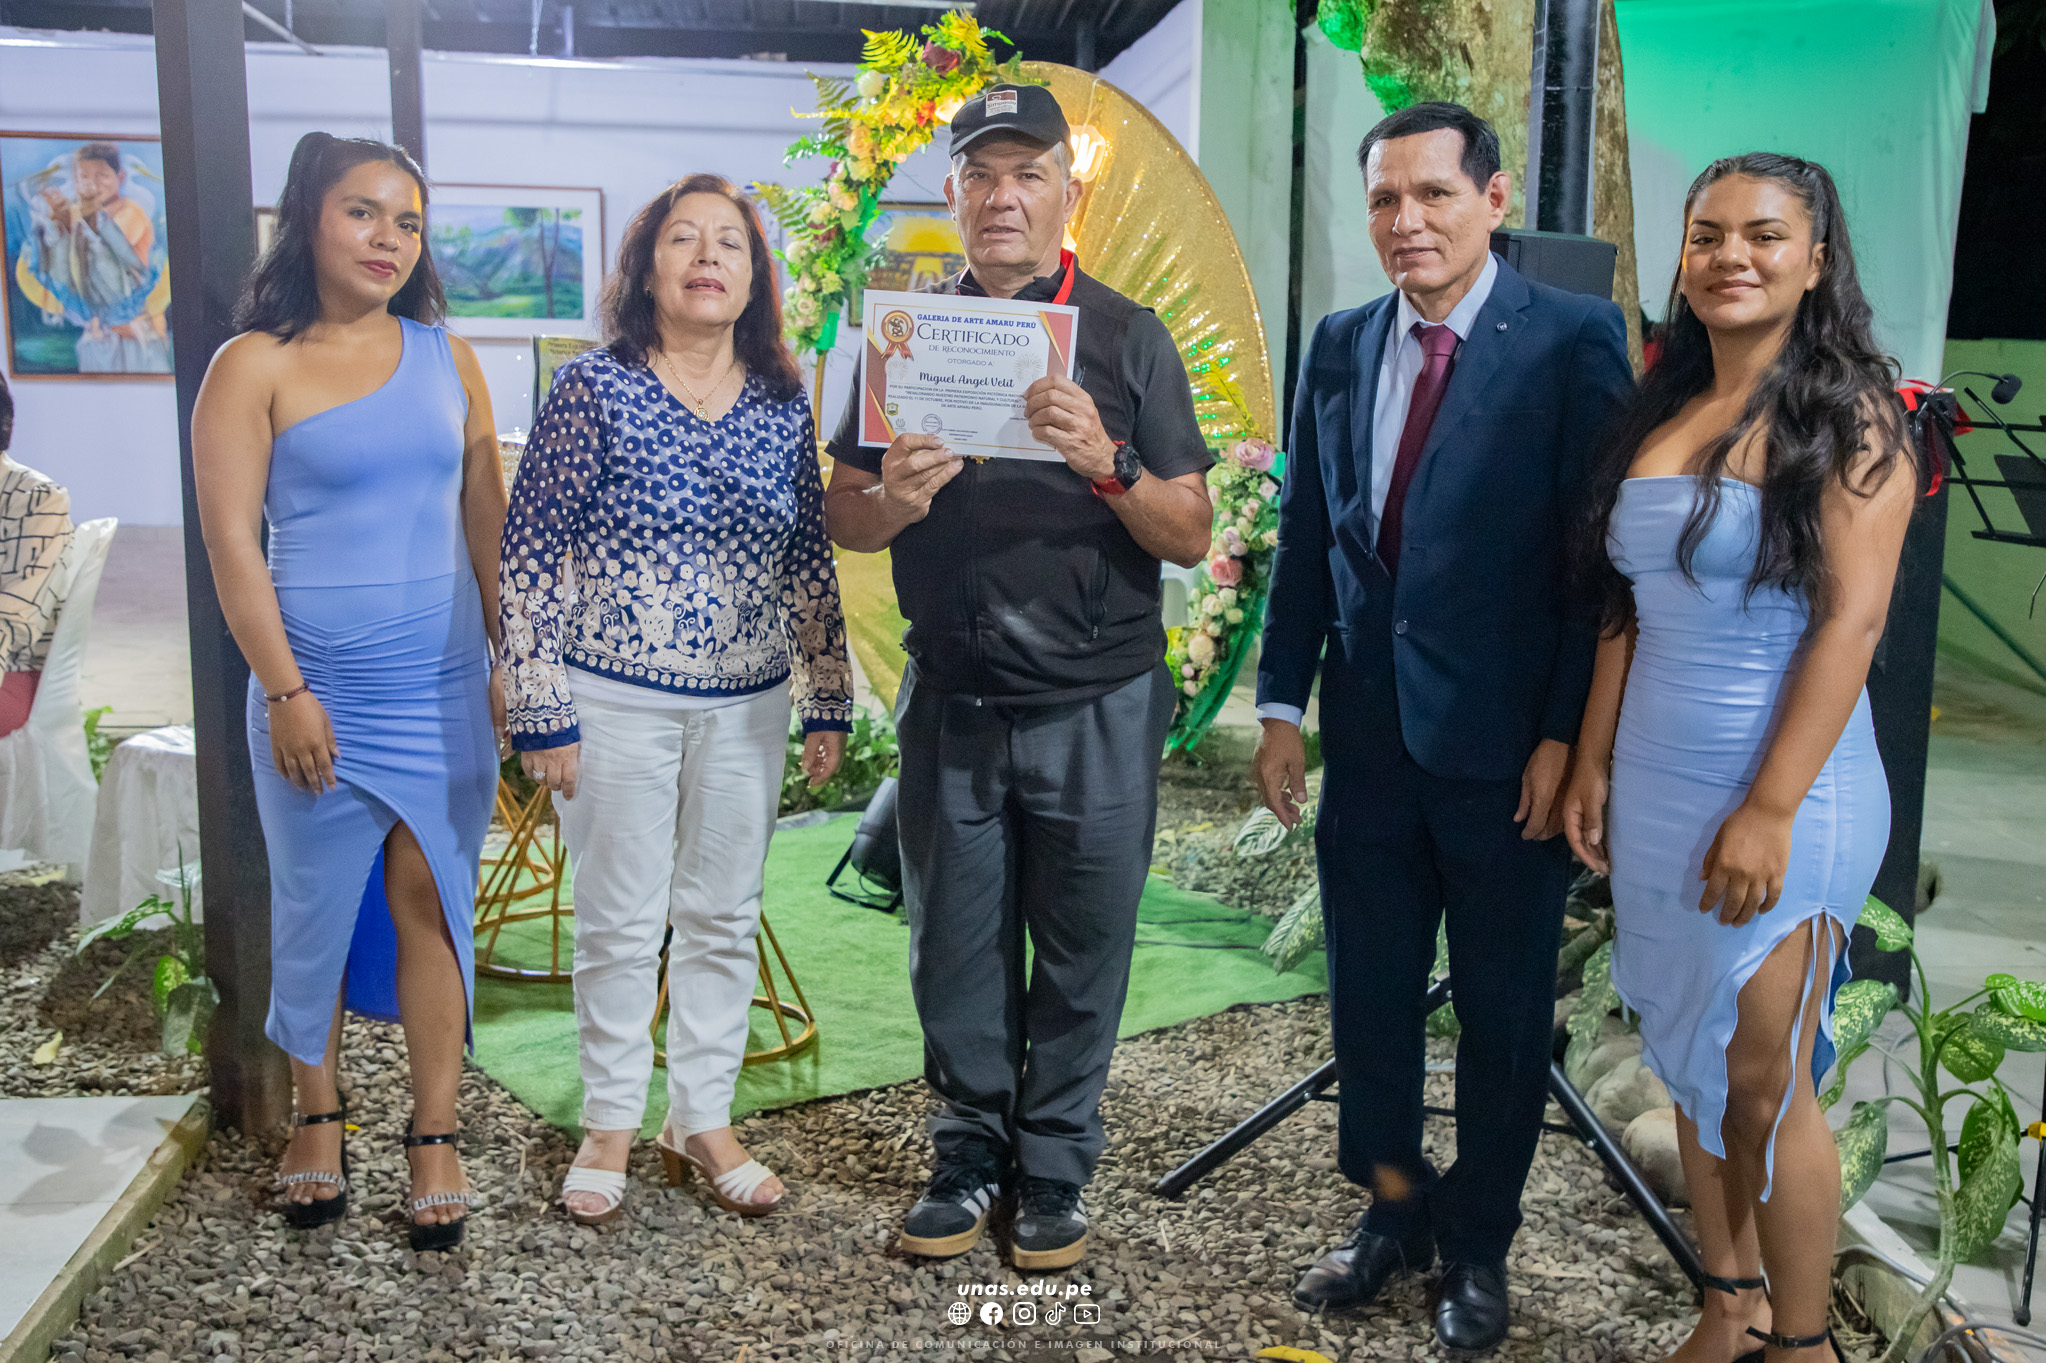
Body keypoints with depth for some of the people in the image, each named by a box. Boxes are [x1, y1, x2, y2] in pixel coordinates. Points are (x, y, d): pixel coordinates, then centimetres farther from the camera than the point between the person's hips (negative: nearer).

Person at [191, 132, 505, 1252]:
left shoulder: (445, 358, 8)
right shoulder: (256, 366, -3)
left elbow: (488, 516, 11)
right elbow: (230, 539, -7)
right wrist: (285, 690, -11)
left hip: (443, 686, 3)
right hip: (318, 688, -2)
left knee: (429, 896, 4)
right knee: (316, 902, 9)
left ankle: (434, 1134, 13)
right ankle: (317, 1116, 28)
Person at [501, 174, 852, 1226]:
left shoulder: (783, 404, 5)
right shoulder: (593, 388, -6)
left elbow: (811, 560, 10)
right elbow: (532, 552, -7)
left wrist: (828, 705, 8)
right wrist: (542, 708, -10)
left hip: (748, 705, 4)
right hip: (619, 702, -3)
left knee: (724, 919, 11)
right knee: (620, 923, 6)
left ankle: (703, 1120, 28)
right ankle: (610, 1125, 25)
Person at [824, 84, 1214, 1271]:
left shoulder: (1127, 337, 0)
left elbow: (1192, 536, -4)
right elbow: (842, 517, 8)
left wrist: (1105, 464, -22)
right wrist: (892, 502, -15)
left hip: (1094, 706, -2)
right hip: (951, 702, 2)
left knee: (1082, 951, 8)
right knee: (955, 945, 11)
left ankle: (1056, 1167, 26)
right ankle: (972, 1152, 29)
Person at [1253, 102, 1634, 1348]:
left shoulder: (1575, 340, -8)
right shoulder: (1341, 346, 6)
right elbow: (1307, 537, 9)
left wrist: (1568, 736, -13)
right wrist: (1283, 702, 5)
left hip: (1508, 752, -4)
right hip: (1369, 741, 4)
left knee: (1505, 1014, 12)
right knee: (1367, 996, 14)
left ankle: (1479, 1243, 33)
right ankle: (1393, 1210, 36)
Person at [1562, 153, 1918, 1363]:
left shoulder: (1847, 420, -7)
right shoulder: (1663, 415, 10)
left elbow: (1851, 622, -14)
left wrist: (1769, 811, -19)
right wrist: (1592, 762, 7)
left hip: (1779, 798, -6)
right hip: (1653, 790, 6)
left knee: (1766, 1085, 1)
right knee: (1692, 1068, 13)